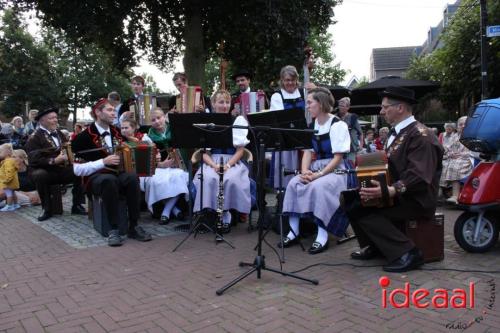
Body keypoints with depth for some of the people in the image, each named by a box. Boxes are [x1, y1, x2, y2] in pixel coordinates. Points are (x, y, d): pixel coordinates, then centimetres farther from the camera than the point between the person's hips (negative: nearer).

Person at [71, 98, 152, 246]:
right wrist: (103, 162, -18)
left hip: (118, 174, 4)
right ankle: (113, 229, -30)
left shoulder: (117, 132, 13)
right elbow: (78, 169, -8)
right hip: (96, 177, -4)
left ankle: (134, 226, -24)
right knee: (109, 180, -39)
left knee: (132, 177, -31)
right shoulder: (85, 136, -3)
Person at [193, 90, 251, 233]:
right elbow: (204, 151, 3)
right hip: (212, 161, 1)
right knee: (208, 179, -32)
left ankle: (225, 213, -14)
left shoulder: (238, 120, 5)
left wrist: (228, 165, -17)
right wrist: (214, 165, -16)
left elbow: (240, 150, 0)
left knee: (231, 179, -33)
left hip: (233, 161, -1)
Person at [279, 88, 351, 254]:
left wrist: (319, 174, -25)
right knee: (294, 183, -19)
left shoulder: (338, 125, -10)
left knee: (318, 186, -34)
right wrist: (305, 171, -14)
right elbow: (307, 151, 5)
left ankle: (322, 235, -26)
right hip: (315, 168, 6)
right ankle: (293, 231, -15)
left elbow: (338, 157, -15)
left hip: (335, 170, -6)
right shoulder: (311, 126, 11)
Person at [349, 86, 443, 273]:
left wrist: (389, 191, -40)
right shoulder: (397, 132, 14)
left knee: (365, 213, -23)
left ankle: (407, 253, -15)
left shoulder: (420, 136, -17)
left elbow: (419, 176, -28)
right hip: (398, 195, 9)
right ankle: (374, 247, 9)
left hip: (416, 200, -9)